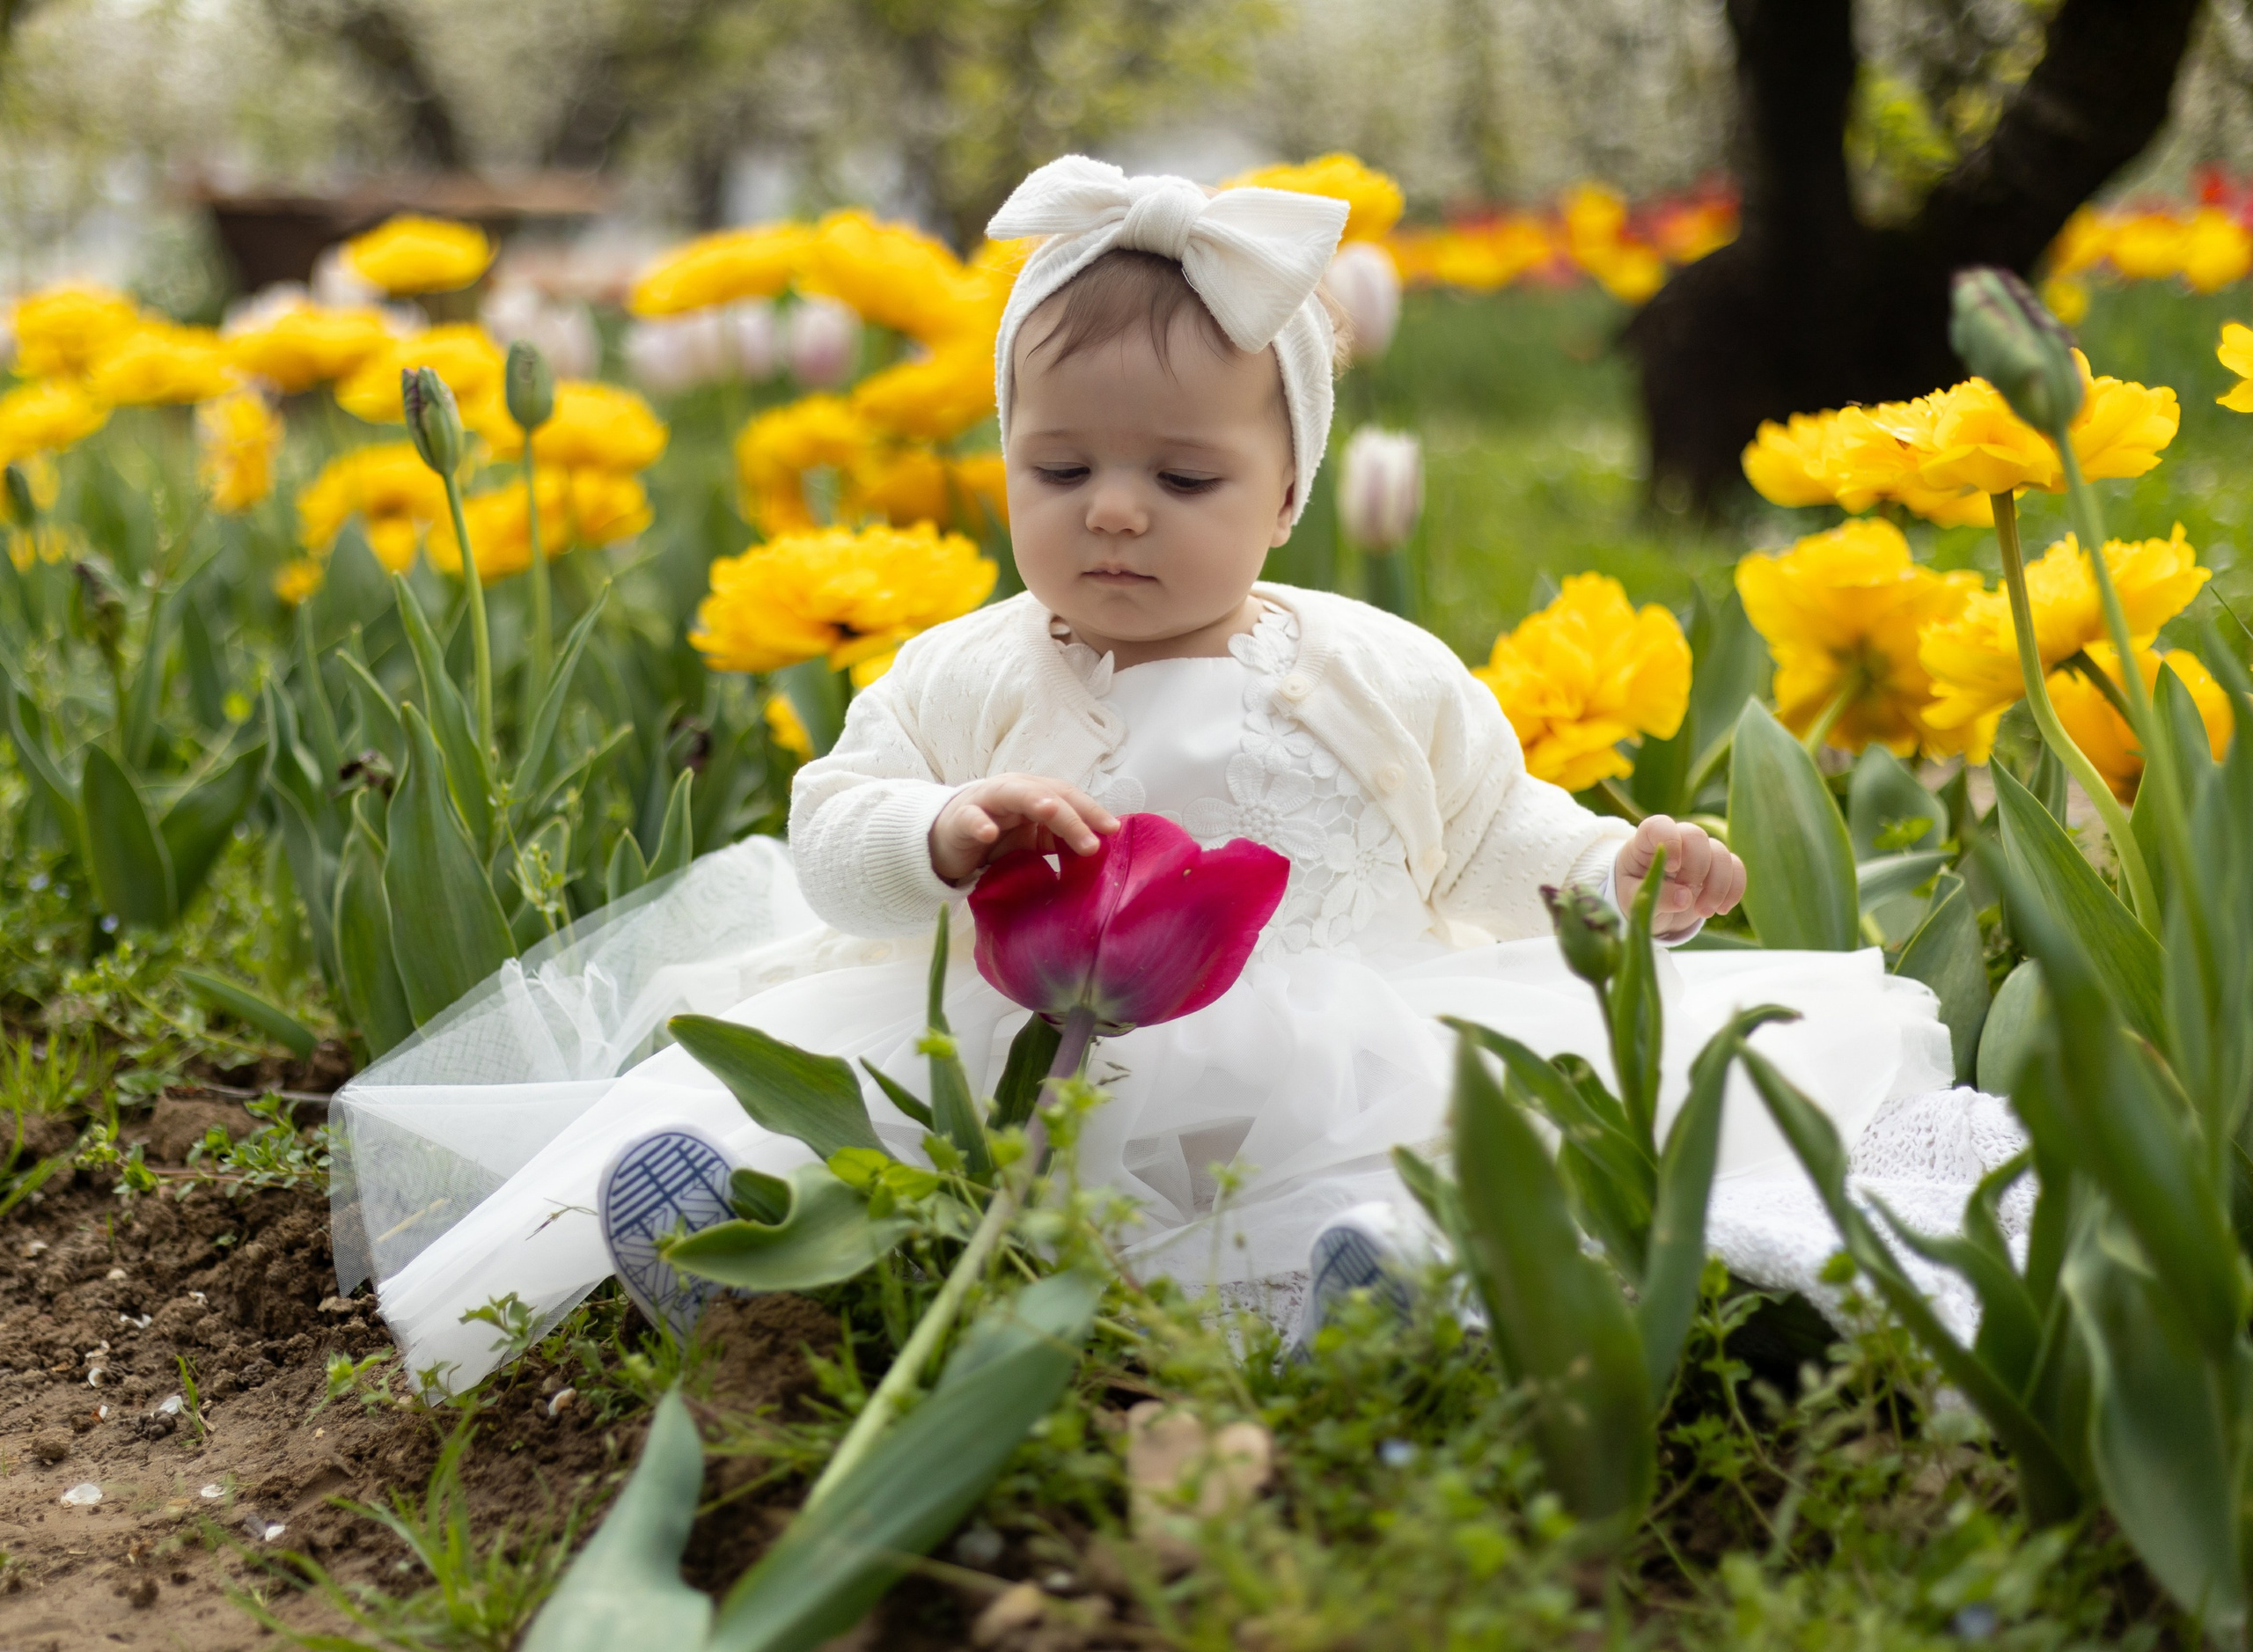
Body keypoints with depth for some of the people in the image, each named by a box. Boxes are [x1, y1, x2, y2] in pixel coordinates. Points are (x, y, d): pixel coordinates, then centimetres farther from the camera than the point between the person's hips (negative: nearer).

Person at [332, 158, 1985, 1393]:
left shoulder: (1383, 679, 8)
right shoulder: (964, 680, 7)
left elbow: (1492, 843, 16)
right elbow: (832, 831, 4)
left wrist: (1619, 865, -1)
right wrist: (943, 839, -17)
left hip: (1329, 1065, 0)